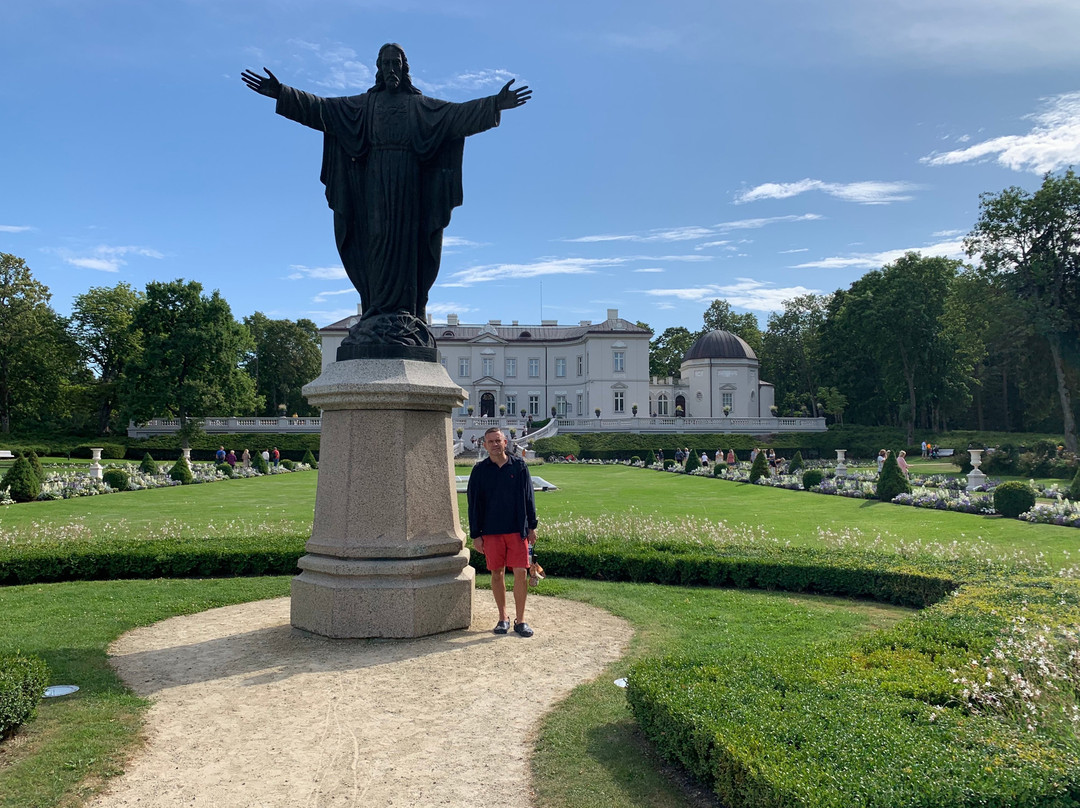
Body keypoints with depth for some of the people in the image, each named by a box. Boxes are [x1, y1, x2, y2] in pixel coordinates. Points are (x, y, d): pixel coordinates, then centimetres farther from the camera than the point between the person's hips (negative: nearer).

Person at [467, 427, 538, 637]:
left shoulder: (519, 466, 3)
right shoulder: (480, 470, 2)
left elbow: (529, 498, 7)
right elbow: (473, 504, 4)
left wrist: (531, 527, 5)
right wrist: (475, 535, 0)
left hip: (517, 530, 0)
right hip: (491, 531, 0)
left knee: (521, 573, -3)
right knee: (497, 574, 8)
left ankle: (520, 620, 9)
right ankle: (503, 617, 23)